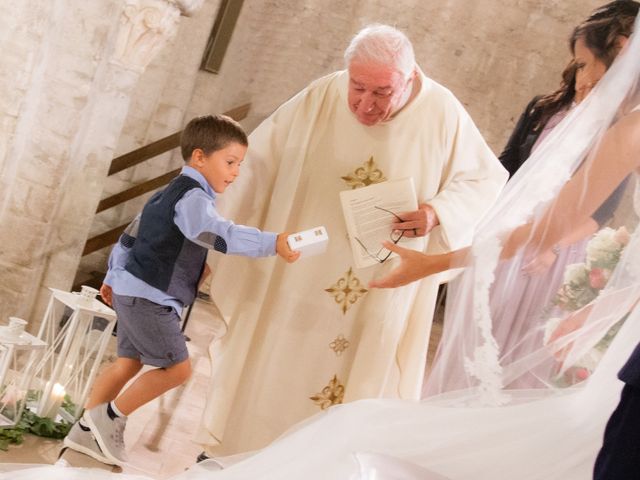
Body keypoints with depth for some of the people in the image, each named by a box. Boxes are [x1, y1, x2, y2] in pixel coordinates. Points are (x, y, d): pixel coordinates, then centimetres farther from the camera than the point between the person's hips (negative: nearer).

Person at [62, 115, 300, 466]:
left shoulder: (170, 194, 18)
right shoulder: (192, 196, -16)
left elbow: (131, 235, 24)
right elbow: (219, 235, -34)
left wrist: (114, 276, 31)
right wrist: (272, 243, -40)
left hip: (134, 290, 11)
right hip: (150, 296, -11)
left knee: (129, 362, 15)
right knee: (177, 367, -8)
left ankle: (86, 430, 19)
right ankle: (110, 416, 0)